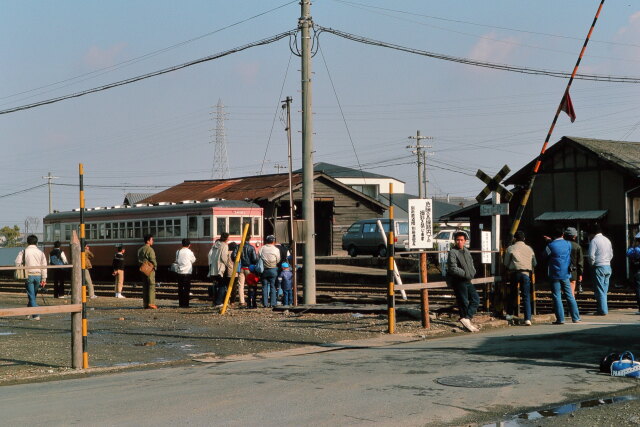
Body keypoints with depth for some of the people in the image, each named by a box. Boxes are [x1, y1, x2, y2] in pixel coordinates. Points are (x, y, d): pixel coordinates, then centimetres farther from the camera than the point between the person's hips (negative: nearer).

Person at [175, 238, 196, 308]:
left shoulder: (178, 252, 2)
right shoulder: (189, 252, -9)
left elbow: (176, 260, 10)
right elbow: (193, 260, 4)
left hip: (180, 272, 4)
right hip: (187, 272, -4)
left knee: (180, 288, 10)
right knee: (187, 288, 1)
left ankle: (180, 303, 12)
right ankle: (185, 304, -2)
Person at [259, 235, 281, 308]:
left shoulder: (262, 248, -2)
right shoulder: (276, 250, -6)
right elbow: (278, 260, 0)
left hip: (264, 269, 2)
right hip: (273, 270, -1)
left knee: (264, 286, 7)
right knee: (273, 286, 4)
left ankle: (265, 303, 6)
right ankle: (272, 303, 1)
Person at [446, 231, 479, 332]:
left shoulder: (467, 251, 14)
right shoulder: (452, 253, -11)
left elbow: (471, 264, 24)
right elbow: (453, 269, -18)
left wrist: (472, 273, 5)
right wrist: (466, 274, -16)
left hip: (467, 280, 8)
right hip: (458, 281, -8)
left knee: (476, 299, 2)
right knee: (463, 302, -4)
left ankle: (466, 318, -3)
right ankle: (466, 320, 2)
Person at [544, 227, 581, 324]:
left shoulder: (550, 245, -10)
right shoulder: (568, 244, 2)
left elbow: (545, 257, 4)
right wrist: (551, 240, 24)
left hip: (555, 275, -4)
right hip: (566, 274, 4)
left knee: (556, 297, 0)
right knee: (569, 296, 10)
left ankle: (560, 319, -3)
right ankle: (576, 318, 12)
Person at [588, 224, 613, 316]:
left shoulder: (594, 241, -10)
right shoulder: (607, 240, 12)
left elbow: (591, 255, -15)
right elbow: (611, 254, 17)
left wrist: (592, 264, 1)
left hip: (599, 267, -7)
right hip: (608, 266, 7)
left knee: (600, 290, -3)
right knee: (604, 290, 13)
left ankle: (602, 310, -5)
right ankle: (604, 309, 16)